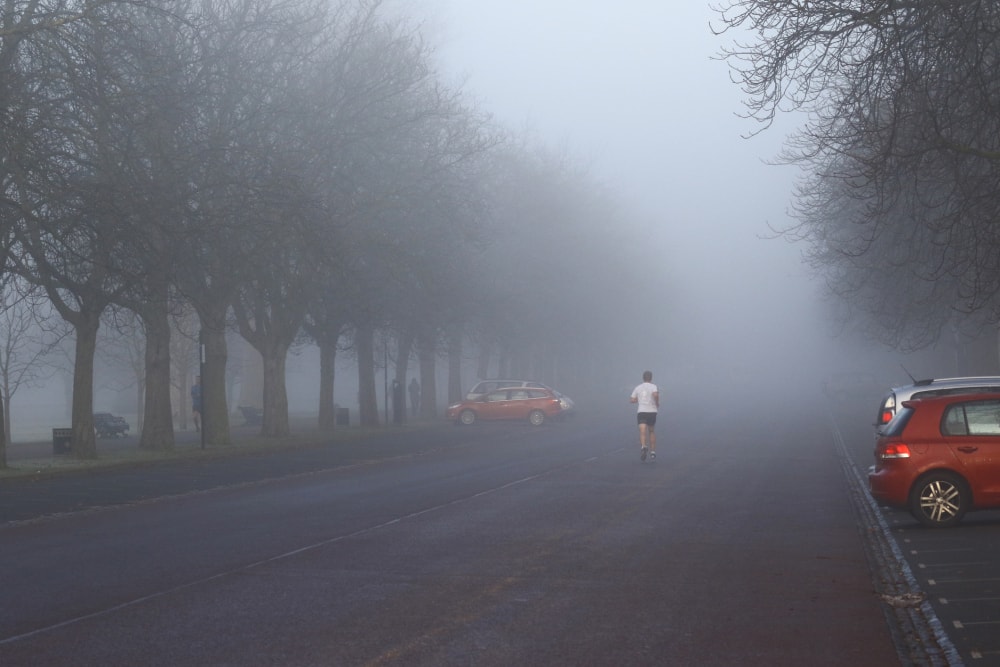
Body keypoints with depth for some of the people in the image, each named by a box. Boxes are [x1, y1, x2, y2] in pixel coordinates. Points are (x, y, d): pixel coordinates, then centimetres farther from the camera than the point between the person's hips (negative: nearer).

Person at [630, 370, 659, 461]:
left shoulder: (638, 388, 10)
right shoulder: (653, 386, 1)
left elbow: (632, 400, 11)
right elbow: (655, 394, -20)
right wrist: (657, 403, -3)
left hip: (641, 412, 0)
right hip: (652, 412, 0)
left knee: (642, 432, -14)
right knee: (652, 431, 20)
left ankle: (643, 446, -43)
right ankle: (652, 452, 20)